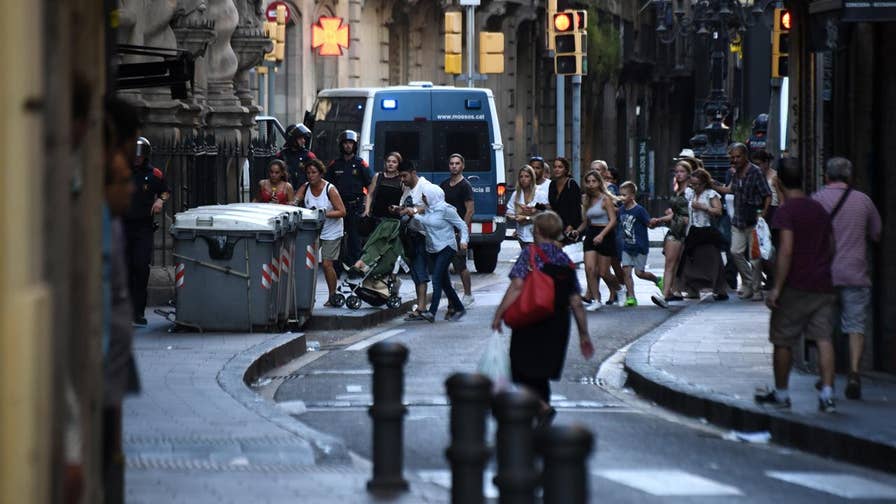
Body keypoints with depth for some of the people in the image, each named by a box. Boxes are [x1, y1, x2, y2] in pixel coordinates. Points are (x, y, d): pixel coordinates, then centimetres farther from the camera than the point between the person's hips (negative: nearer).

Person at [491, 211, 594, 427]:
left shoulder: (530, 254, -6)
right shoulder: (566, 262, 8)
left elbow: (517, 286, -18)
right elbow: (576, 303, 7)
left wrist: (499, 314, -13)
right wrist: (584, 335, 13)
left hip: (530, 322, -5)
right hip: (558, 327, 5)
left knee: (524, 371, 0)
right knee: (541, 373, 17)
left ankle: (542, 407, -23)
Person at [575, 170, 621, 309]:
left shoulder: (605, 199, -7)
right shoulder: (588, 201, 13)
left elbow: (613, 220, -14)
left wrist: (601, 235, -24)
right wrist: (577, 231, 1)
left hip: (605, 236, -6)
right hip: (591, 234, 6)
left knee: (603, 272, -1)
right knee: (589, 268, -12)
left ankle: (614, 291, 29)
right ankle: (595, 300, -8)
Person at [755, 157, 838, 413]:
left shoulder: (786, 211, -10)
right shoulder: (820, 209, 12)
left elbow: (786, 250, -17)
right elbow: (831, 248, 18)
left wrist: (776, 288, -16)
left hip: (796, 286, -6)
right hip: (823, 285, 6)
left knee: (783, 341, 8)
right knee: (824, 339, 0)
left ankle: (781, 394, 17)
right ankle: (827, 394, -10)